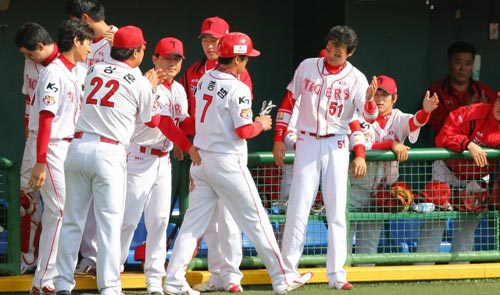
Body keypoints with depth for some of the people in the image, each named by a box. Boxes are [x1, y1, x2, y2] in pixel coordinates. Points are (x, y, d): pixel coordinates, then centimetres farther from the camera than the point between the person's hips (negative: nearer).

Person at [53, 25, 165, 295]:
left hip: (78, 148, 4)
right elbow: (151, 120, 16)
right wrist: (151, 89, 30)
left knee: (72, 220, 8)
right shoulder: (139, 83, 1)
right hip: (108, 152, -4)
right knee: (109, 221, -1)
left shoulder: (94, 71, 12)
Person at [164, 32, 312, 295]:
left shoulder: (205, 79, 5)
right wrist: (262, 124, 1)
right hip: (226, 162, -7)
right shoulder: (238, 89, -17)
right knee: (255, 219, 2)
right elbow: (244, 131, -18)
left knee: (194, 221, 8)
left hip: (201, 158, 7)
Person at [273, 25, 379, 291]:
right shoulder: (307, 67, 2)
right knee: (298, 208, -3)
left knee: (337, 210, -2)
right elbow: (289, 102, 9)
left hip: (336, 146, 0)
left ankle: (336, 274, 1)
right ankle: (287, 271, 2)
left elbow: (370, 116, -11)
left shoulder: (355, 78, -3)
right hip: (307, 142, 0)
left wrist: (370, 99, -34)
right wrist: (279, 138, 5)